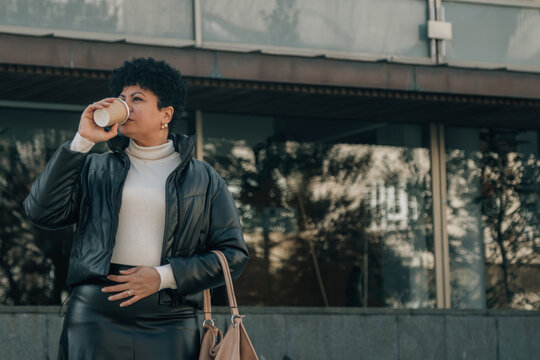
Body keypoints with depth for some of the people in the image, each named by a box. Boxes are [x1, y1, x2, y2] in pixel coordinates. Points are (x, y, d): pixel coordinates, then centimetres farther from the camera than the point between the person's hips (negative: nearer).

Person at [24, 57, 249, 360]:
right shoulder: (95, 169, 14)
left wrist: (164, 276, -6)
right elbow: (42, 211, 0)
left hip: (169, 322, 0)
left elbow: (234, 253, 6)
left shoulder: (204, 179, 11)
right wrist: (81, 142, -3)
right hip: (95, 316, 1)